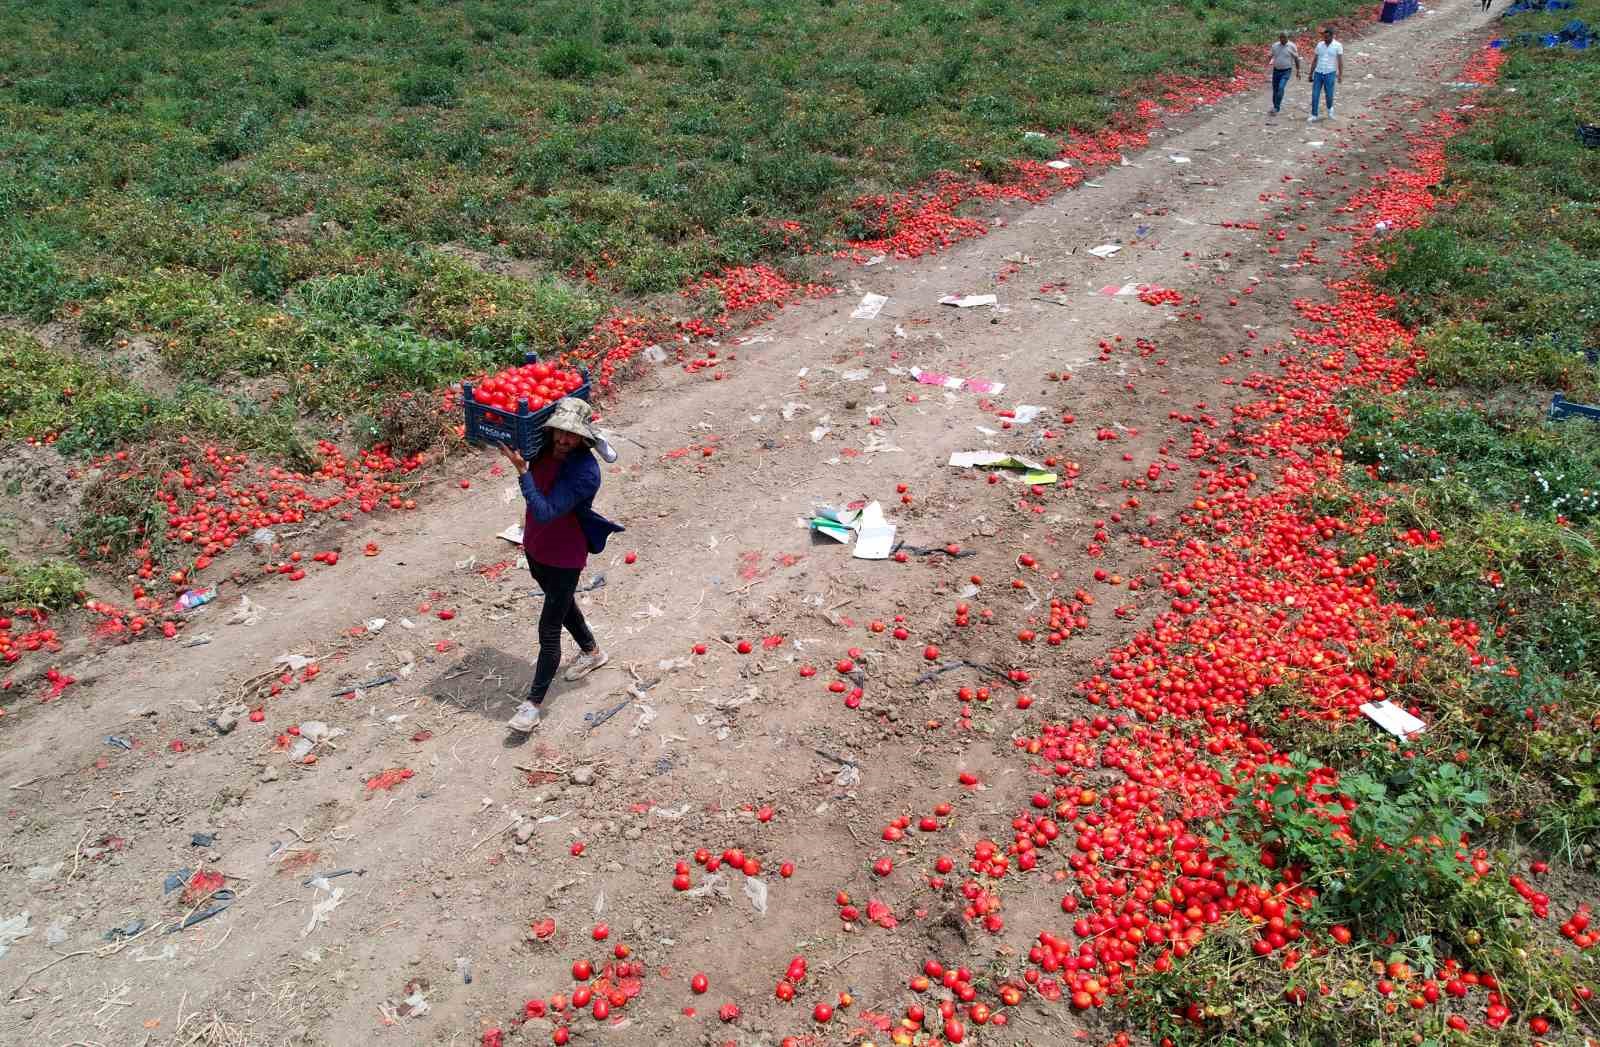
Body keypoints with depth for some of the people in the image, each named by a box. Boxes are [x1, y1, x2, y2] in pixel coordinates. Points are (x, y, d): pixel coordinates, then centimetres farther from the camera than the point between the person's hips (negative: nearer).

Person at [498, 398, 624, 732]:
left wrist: (522, 469, -36)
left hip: (564, 557, -8)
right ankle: (591, 651, 53)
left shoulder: (585, 471, -30)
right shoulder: (544, 449, -10)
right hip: (535, 547, 8)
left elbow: (545, 512, -35)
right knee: (562, 604, 28)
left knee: (549, 630, -1)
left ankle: (534, 703, 12)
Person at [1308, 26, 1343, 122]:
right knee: (1314, 95, -2)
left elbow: (1340, 61, -5)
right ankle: (1314, 115, 5)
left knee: (1329, 95, 2)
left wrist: (1340, 75, -13)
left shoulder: (1338, 46, -4)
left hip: (1330, 74, -3)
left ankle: (1330, 109, 32)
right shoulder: (1319, 44, 7)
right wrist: (1311, 74, 13)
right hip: (1318, 73, 3)